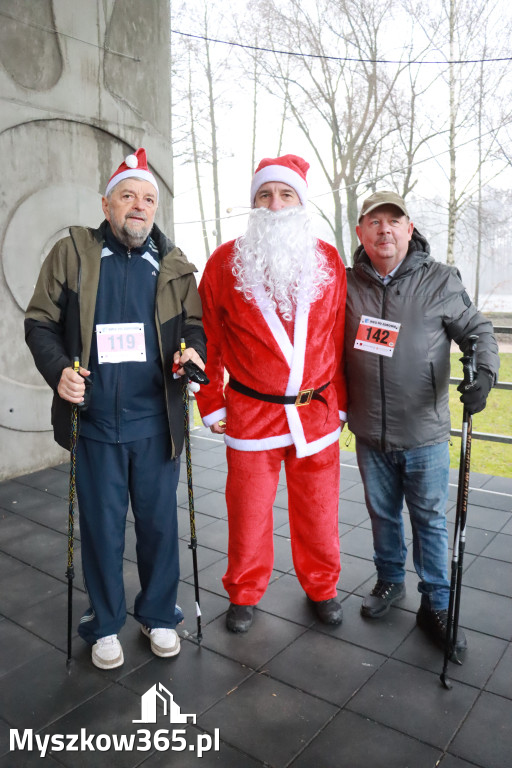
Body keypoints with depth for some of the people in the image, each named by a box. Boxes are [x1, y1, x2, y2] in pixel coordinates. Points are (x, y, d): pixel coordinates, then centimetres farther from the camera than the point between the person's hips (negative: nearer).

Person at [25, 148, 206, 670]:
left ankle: (158, 615, 34)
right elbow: (40, 322, 3)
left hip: (155, 423, 2)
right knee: (101, 528, 11)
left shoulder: (174, 265, 8)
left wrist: (192, 352, -11)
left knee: (159, 523, 12)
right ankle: (104, 625, 32)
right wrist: (58, 368, -14)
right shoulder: (72, 253, 3)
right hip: (94, 422, -1)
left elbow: (194, 324, 12)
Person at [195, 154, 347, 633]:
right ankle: (244, 594, 33)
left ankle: (321, 587, 37)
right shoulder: (225, 263, -1)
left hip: (317, 410, 2)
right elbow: (208, 340, 3)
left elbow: (339, 338, 8)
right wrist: (211, 404, 3)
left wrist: (340, 401, 10)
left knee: (317, 509, 13)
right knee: (248, 509, 10)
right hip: (250, 412, -1)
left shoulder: (328, 261, 4)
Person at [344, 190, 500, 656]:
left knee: (430, 520, 9)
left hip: (424, 434, -2)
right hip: (370, 434, 2)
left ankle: (436, 606, 26)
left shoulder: (440, 281, -4)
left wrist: (484, 373, -18)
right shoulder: (348, 284, 1)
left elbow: (476, 329, 1)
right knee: (383, 514, 19)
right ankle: (390, 581, 41)